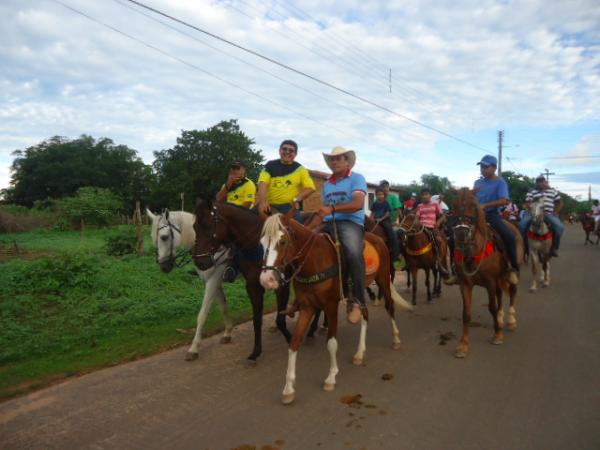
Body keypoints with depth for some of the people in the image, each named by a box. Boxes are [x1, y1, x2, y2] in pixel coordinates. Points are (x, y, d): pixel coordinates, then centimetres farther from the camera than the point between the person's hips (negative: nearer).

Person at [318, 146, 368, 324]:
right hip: (328, 224, 7)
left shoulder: (357, 178, 1)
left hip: (351, 223, -6)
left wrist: (332, 209, -23)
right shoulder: (327, 184, 21)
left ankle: (358, 301, -26)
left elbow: (358, 204, -14)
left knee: (353, 253, -36)